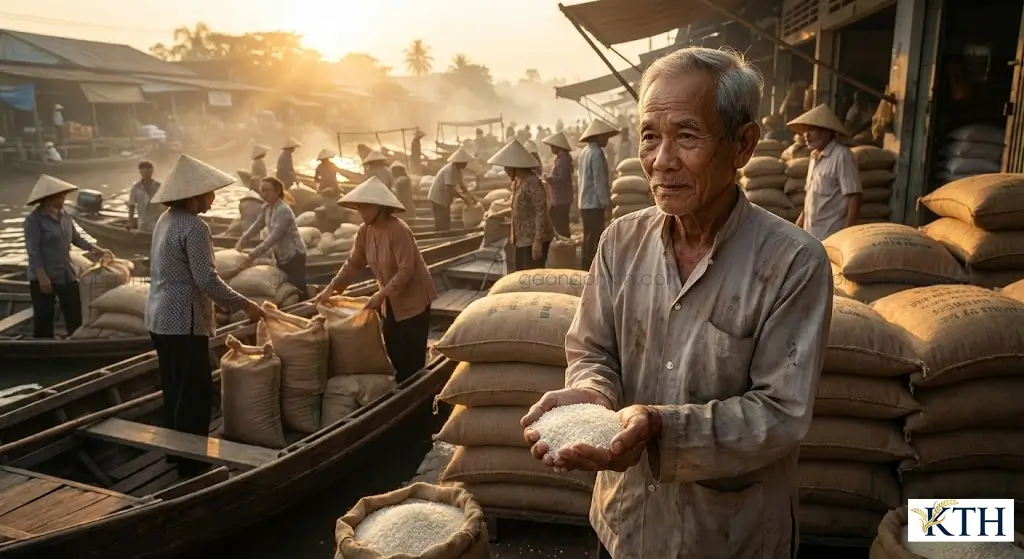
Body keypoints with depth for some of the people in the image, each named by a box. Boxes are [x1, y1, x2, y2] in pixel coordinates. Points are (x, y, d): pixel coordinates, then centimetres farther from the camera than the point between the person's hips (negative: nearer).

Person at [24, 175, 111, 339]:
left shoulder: (64, 215, 5)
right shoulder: (34, 219, -13)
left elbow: (76, 238, 16)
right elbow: (33, 251, -16)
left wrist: (97, 250, 9)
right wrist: (43, 277, -20)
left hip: (67, 275, 6)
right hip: (44, 277, -6)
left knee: (75, 316, 10)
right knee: (43, 319, 3)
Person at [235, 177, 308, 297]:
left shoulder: (283, 211, -24)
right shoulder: (267, 208, 4)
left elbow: (274, 237, -28)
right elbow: (256, 225, 11)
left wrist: (254, 254, -30)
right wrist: (241, 241, -1)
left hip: (294, 255, -9)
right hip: (281, 255, 9)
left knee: (298, 290, -8)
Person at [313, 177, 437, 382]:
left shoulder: (399, 231, -26)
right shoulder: (364, 231, -2)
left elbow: (406, 270, -27)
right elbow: (353, 264, 2)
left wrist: (381, 294, -29)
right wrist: (331, 288, -7)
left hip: (413, 298, -7)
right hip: (391, 300, 8)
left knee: (412, 355, -1)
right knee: (393, 350, 15)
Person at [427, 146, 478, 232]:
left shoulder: (458, 169, 5)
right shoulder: (450, 170, -25)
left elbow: (461, 185, 16)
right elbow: (449, 189, -31)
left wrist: (471, 197, 8)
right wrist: (463, 197, -24)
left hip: (444, 199, 10)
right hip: (438, 199, -10)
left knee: (446, 225, 14)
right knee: (441, 226, -10)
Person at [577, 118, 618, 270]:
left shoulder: (585, 152, 13)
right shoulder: (596, 153, -15)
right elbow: (599, 182, -19)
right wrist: (607, 205, -16)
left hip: (585, 204, 9)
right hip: (595, 204, -9)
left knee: (589, 239, 13)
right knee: (594, 240, -5)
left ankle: (587, 269, 19)